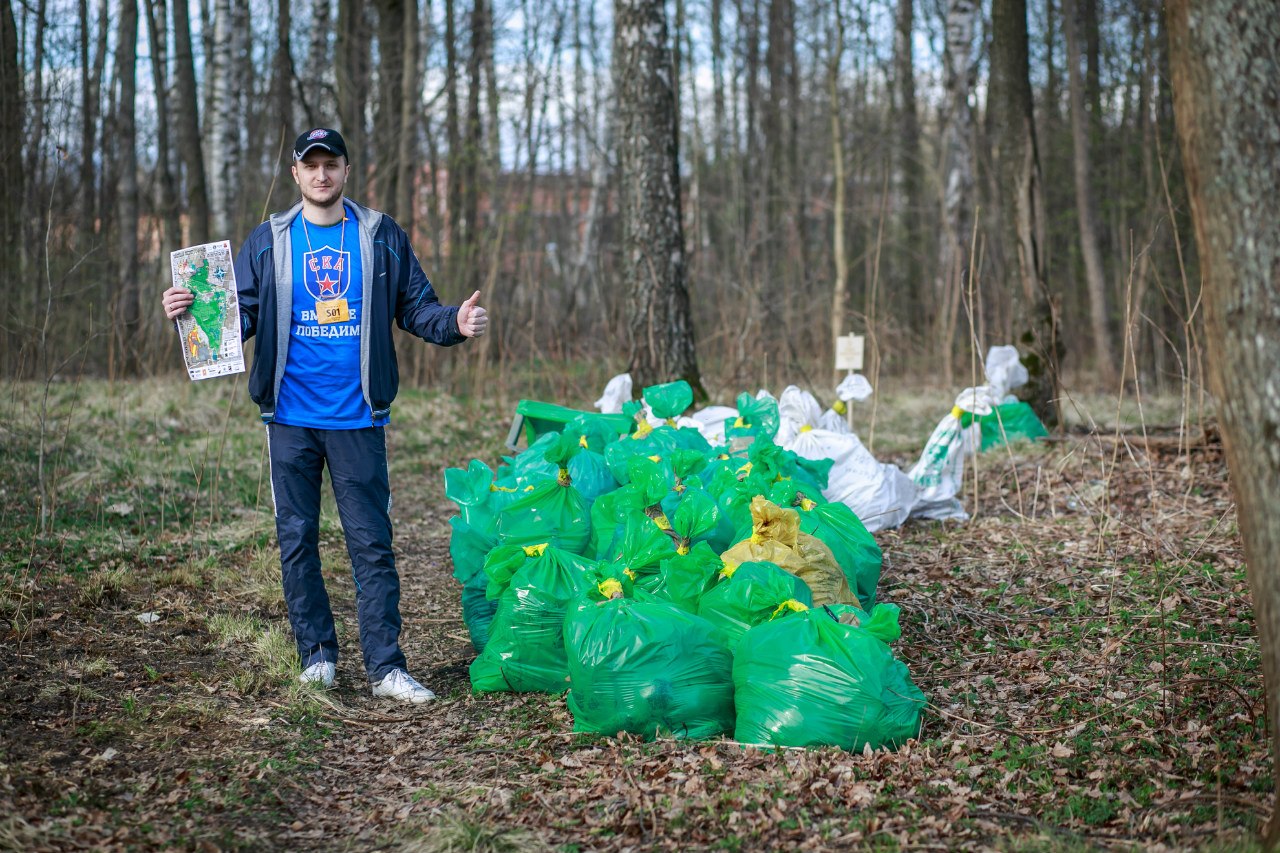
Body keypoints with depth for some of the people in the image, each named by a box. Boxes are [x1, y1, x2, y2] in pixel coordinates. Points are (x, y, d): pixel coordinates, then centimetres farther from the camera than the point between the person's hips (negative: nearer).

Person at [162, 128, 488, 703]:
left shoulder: (382, 237, 5)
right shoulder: (269, 241, 6)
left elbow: (416, 307, 7)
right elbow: (241, 314, 4)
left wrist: (455, 323, -12)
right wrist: (192, 312, -14)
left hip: (358, 418, -1)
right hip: (291, 418, 1)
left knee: (372, 542, -1)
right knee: (297, 539, 7)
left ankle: (386, 666, 2)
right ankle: (317, 654, 20)